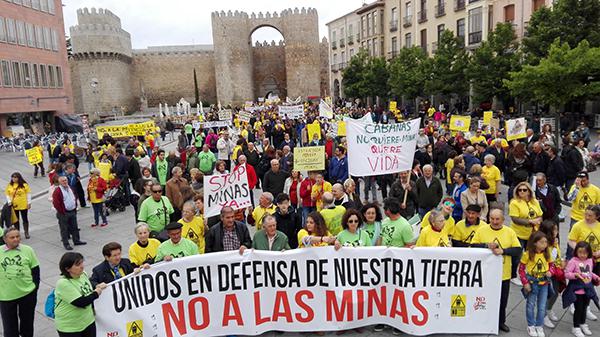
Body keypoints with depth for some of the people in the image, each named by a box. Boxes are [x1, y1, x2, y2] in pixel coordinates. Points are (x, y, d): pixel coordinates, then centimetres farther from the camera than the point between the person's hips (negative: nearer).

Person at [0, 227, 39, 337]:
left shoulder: (28, 250, -5)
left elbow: (35, 270, 2)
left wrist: (35, 287, -1)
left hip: (27, 294, 0)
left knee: (27, 320, 18)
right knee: (9, 324, 10)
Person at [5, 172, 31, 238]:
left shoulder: (24, 185, -6)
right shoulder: (9, 185, 1)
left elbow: (28, 194, -2)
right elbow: (7, 194, 5)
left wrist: (29, 203, -5)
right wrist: (9, 201, -9)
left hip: (23, 205, -2)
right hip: (14, 206, 2)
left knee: (25, 219, 7)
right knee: (15, 219, 11)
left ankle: (26, 232, 19)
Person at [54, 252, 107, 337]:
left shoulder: (83, 274, -2)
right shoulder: (63, 283, -24)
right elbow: (81, 302, -26)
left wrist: (97, 288, 0)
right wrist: (96, 293, -14)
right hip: (69, 327, -6)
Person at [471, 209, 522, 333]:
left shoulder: (510, 232, -2)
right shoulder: (482, 230, -6)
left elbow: (518, 250, -5)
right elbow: (473, 246, -6)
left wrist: (503, 250, -19)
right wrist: (486, 245, -21)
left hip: (504, 274, 2)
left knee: (502, 300, 16)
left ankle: (501, 322, 37)